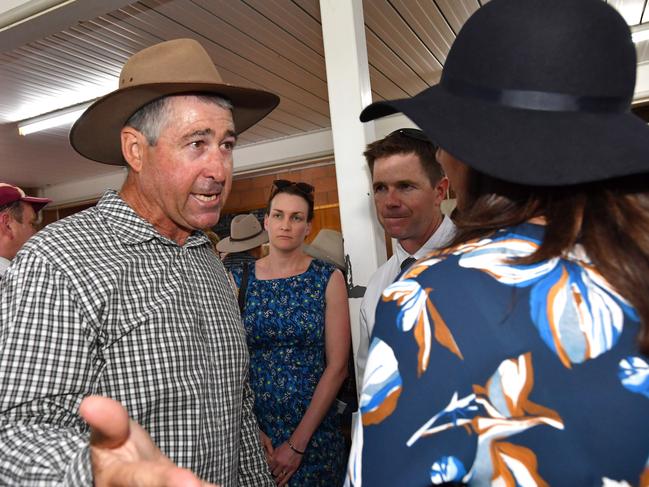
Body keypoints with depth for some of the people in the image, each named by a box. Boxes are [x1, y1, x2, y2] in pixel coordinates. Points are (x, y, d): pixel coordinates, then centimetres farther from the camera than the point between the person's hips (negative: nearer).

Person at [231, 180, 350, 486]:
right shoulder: (238, 279, -2)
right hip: (252, 428, 1)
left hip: (314, 428, -1)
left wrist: (298, 442, -11)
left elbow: (337, 366, -9)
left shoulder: (329, 279, -6)